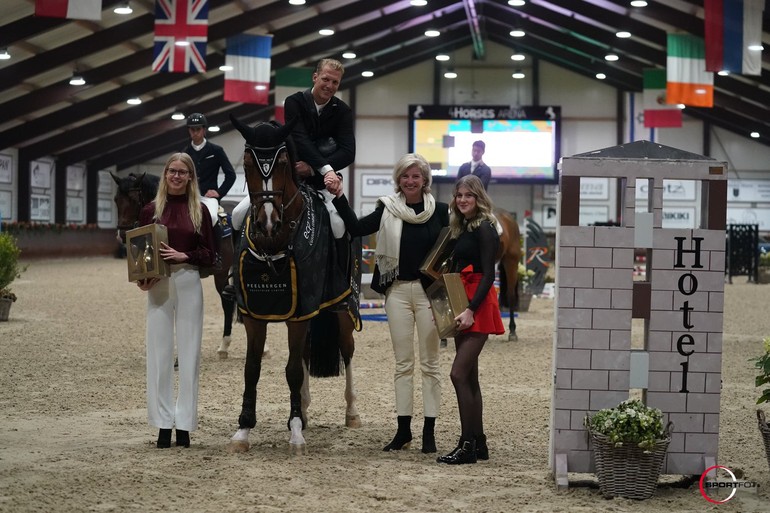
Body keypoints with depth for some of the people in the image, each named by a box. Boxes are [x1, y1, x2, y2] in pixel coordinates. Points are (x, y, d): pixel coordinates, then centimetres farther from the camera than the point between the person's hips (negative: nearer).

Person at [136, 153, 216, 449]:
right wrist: (141, 278, -11)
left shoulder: (199, 211, 3)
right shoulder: (151, 210, 5)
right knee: (159, 353, 2)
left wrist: (184, 255, -15)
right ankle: (163, 423, 10)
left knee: (189, 352, 2)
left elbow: (209, 255, 3)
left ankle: (184, 424, 9)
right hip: (158, 285, 1)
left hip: (189, 282, -1)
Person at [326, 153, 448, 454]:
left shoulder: (439, 211, -2)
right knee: (403, 362, 8)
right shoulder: (388, 209, 2)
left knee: (430, 362, 4)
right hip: (397, 290, 2)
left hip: (429, 290, -2)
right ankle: (403, 430, 15)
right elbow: (357, 228, -5)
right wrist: (339, 198, -16)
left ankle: (429, 432, 10)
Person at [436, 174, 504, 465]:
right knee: (469, 377, 10)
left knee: (459, 374, -13)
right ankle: (477, 443, 15)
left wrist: (471, 309, -22)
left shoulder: (484, 228, -10)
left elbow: (488, 274, -16)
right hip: (462, 305, 9)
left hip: (478, 306, -9)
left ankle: (468, 445, -11)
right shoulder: (460, 228, 16)